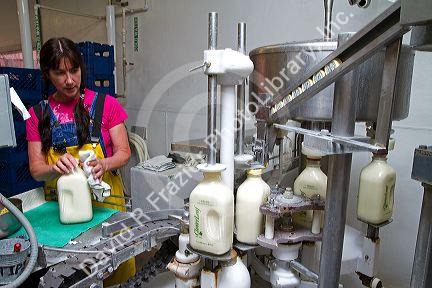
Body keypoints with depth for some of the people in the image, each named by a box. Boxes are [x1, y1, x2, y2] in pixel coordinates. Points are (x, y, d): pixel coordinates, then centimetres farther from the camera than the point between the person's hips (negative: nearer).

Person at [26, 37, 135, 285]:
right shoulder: (38, 114, 1)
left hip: (105, 200, -1)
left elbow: (123, 152, -4)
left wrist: (104, 164, -25)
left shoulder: (105, 104, -4)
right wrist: (55, 168, -22)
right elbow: (36, 169, 0)